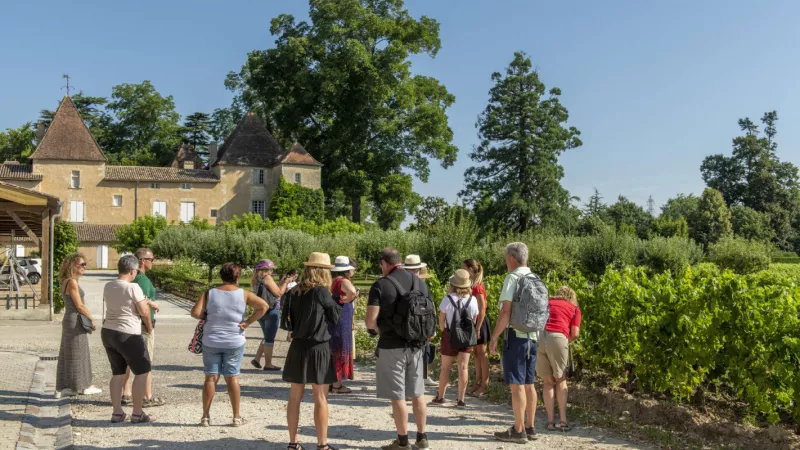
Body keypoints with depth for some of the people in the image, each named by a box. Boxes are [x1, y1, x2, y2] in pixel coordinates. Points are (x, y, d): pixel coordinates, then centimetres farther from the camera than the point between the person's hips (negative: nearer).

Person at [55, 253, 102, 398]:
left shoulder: (66, 282, 12)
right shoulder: (72, 282, -16)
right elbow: (79, 305, -17)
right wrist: (92, 320, -7)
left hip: (69, 320, 9)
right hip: (75, 322, -9)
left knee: (67, 355, 12)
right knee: (77, 355, 2)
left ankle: (62, 388, 18)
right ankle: (82, 386, 12)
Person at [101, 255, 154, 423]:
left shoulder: (108, 286, 7)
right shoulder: (133, 287, -16)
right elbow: (144, 311, -13)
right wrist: (149, 327, 6)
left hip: (108, 332, 8)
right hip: (128, 335, -8)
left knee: (118, 373, 16)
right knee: (142, 372, 5)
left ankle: (117, 412, 19)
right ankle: (137, 414, 7)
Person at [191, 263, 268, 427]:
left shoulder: (209, 293, -3)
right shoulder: (244, 294, -4)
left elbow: (195, 313, -11)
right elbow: (263, 306, -13)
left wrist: (208, 317, 8)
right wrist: (248, 322, -7)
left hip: (211, 342, 1)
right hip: (235, 343, 0)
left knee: (211, 378, 8)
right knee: (232, 378, 7)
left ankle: (205, 417, 13)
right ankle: (236, 417, 13)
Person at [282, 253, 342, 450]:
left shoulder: (294, 293, 2)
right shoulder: (322, 291, -12)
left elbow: (286, 321, 5)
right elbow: (335, 317, -1)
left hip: (297, 347, 5)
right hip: (318, 348, -5)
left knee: (295, 397, 11)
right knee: (320, 398, 2)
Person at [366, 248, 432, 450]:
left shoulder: (381, 285, -11)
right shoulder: (420, 282, 7)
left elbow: (370, 322, -15)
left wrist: (379, 327, 5)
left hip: (392, 346, -6)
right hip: (416, 345, 6)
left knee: (398, 396, 3)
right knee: (417, 393, 16)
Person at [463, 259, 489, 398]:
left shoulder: (478, 287, -17)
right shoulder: (472, 285, 8)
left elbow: (482, 309, -19)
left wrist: (478, 328, -20)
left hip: (480, 322, -8)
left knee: (481, 353, 0)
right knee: (476, 353, 13)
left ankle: (484, 384, 8)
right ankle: (478, 382, 21)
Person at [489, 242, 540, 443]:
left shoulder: (513, 277, -11)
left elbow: (506, 312, -16)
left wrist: (494, 338, -11)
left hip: (516, 336, -8)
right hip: (533, 336, 8)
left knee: (517, 385, -2)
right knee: (528, 384, 14)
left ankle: (518, 431, 2)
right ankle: (529, 428, 21)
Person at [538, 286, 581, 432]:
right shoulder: (574, 308, 22)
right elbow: (575, 334, 8)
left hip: (538, 337, 2)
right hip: (557, 338, -2)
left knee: (548, 382, 16)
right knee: (560, 380, 17)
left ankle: (551, 420, 10)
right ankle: (563, 420, 11)